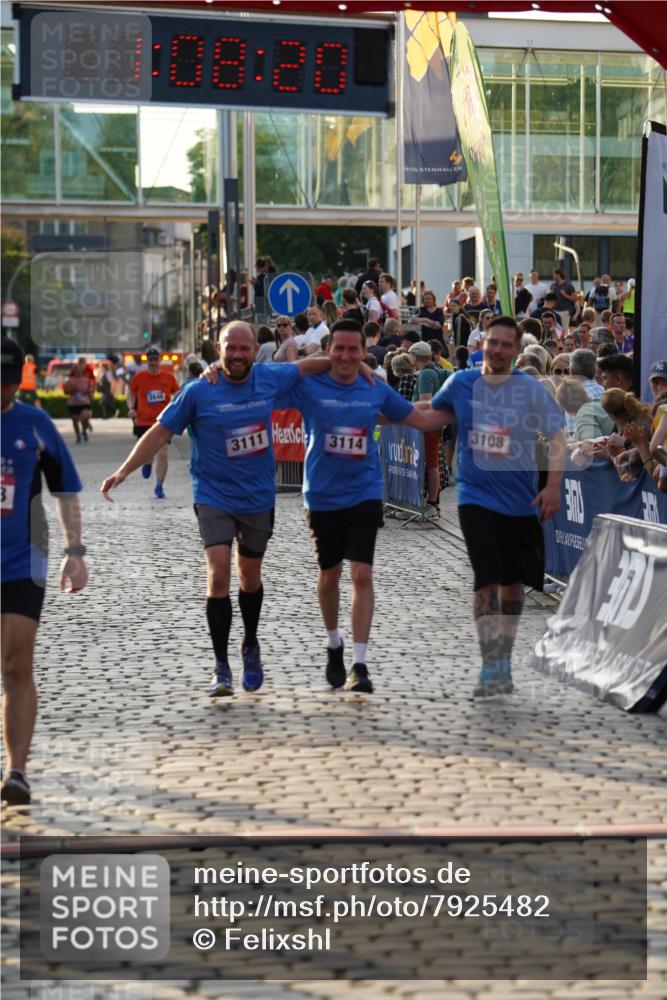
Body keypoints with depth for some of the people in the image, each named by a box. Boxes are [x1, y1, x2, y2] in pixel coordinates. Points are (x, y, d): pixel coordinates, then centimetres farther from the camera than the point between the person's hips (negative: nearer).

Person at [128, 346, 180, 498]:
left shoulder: (168, 377, 2)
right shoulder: (139, 377, 2)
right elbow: (131, 394, 14)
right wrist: (132, 408, -2)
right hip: (143, 421, 0)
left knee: (163, 454, -8)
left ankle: (159, 487, 5)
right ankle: (147, 464, 36)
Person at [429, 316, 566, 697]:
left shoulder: (531, 389, -6)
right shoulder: (461, 384, -2)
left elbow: (557, 436, -4)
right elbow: (431, 412, 18)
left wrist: (554, 485, -14)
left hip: (521, 500, 1)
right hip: (477, 497, -1)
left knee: (513, 583, 13)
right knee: (487, 581, -14)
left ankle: (505, 662, 29)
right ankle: (491, 667, -11)